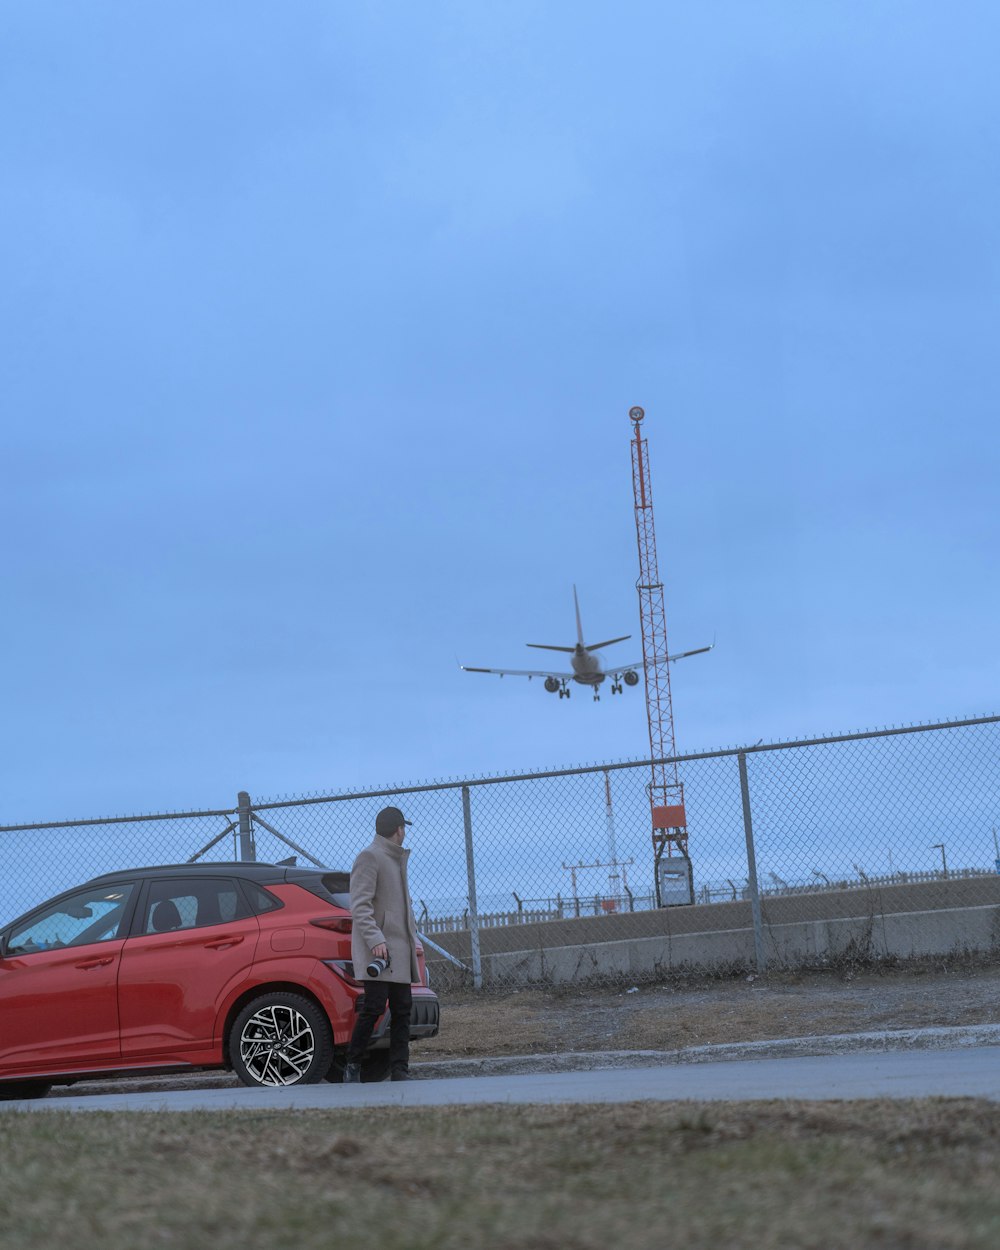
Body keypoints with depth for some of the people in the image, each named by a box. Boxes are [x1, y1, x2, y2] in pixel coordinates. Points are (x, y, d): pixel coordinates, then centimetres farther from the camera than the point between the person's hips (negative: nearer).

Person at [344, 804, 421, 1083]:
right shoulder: (369, 857, -6)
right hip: (378, 949, -9)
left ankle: (399, 1071, 6)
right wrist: (375, 939, -24)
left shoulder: (398, 859, 22)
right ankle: (353, 1065, 0)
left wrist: (413, 938, 18)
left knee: (402, 1009, 4)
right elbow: (360, 905, -14)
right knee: (374, 1006, -11)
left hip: (400, 950, 9)